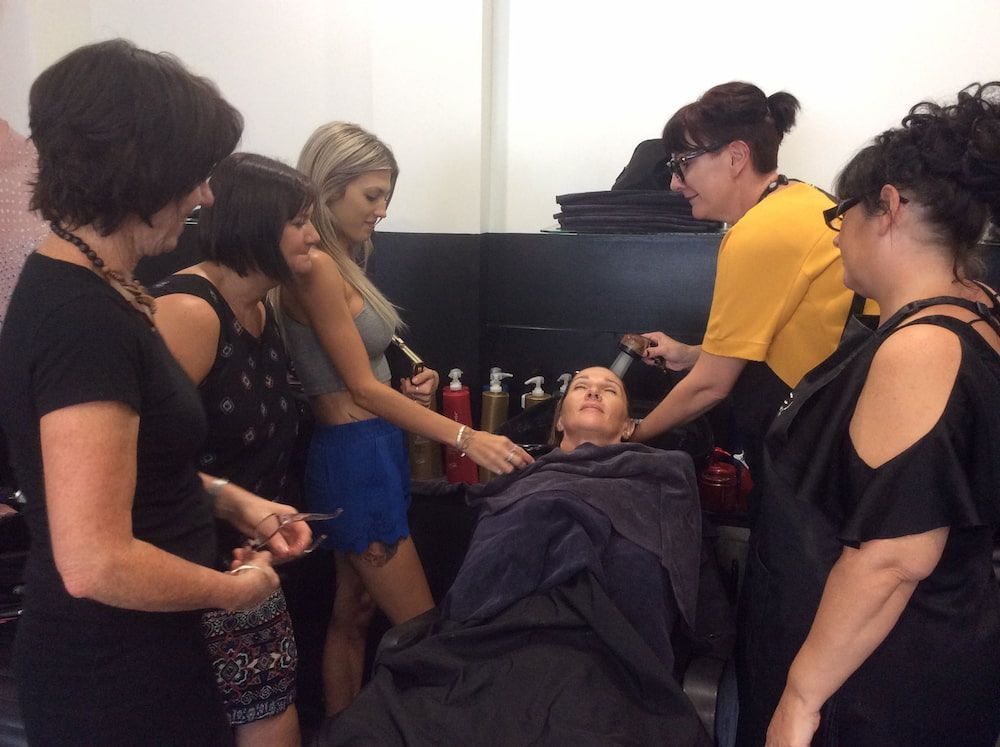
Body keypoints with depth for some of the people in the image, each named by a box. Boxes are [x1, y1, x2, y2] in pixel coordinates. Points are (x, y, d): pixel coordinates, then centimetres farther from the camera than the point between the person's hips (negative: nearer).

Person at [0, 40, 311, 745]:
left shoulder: (85, 289, 4)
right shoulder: (83, 318, -27)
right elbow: (97, 563, -30)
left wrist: (229, 500, 3)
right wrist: (236, 588, -14)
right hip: (112, 684, -9)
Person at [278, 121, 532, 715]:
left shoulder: (341, 264, 12)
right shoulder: (316, 268, -15)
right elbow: (361, 387, -18)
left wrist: (406, 391, -1)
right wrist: (465, 437, -20)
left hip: (373, 453, 9)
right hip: (355, 458, -9)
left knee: (353, 615, 17)